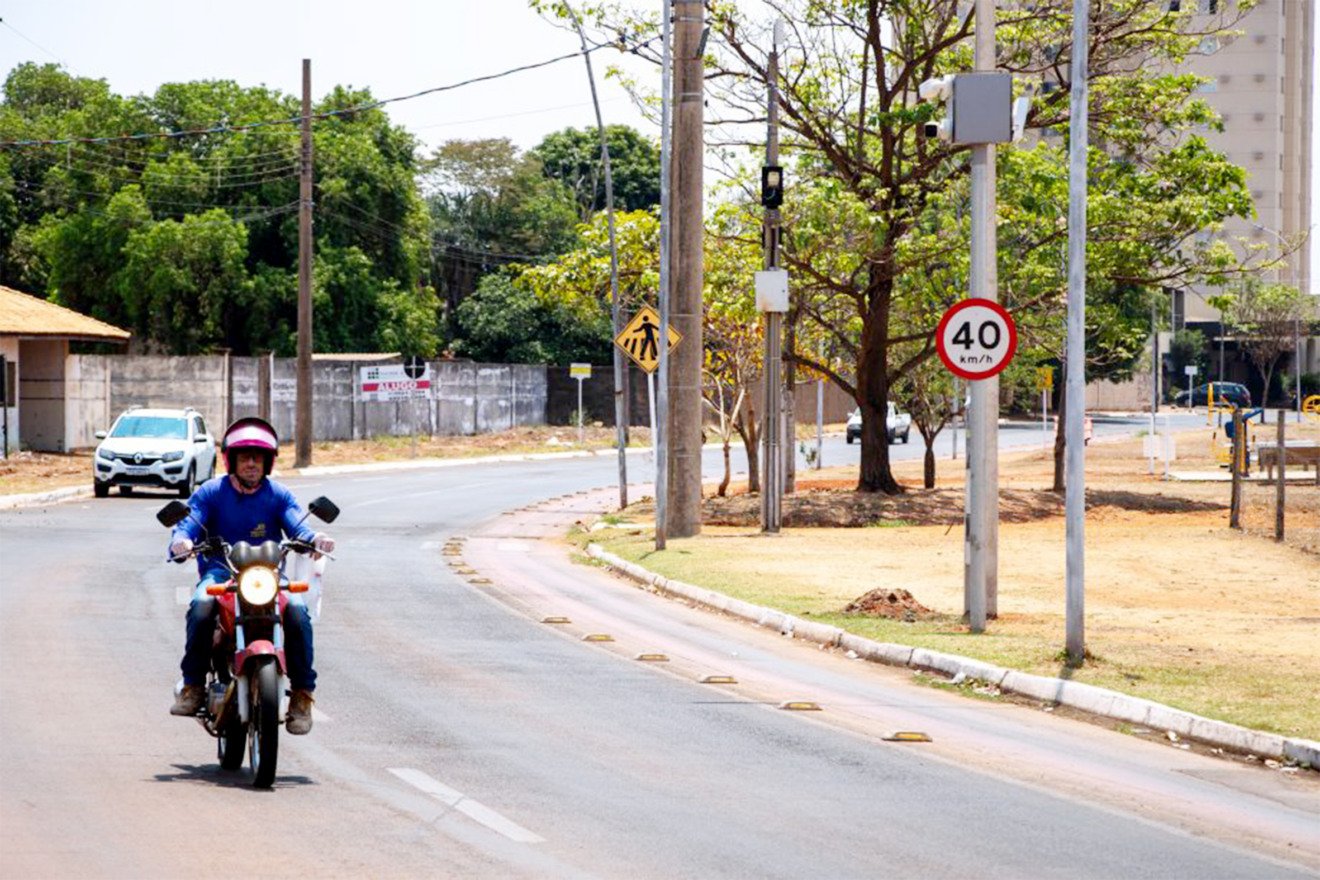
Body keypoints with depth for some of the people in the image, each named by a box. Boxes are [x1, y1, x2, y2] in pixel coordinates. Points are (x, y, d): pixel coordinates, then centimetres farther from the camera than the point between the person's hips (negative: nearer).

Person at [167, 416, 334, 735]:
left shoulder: (279, 496, 11)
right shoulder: (210, 492, 7)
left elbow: (297, 528, -4)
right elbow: (187, 526, -4)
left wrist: (315, 539, -28)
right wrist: (181, 542, -30)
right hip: (220, 571, -1)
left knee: (297, 609, -29)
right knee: (202, 604, -35)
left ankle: (302, 693, -17)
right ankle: (193, 685, -22)